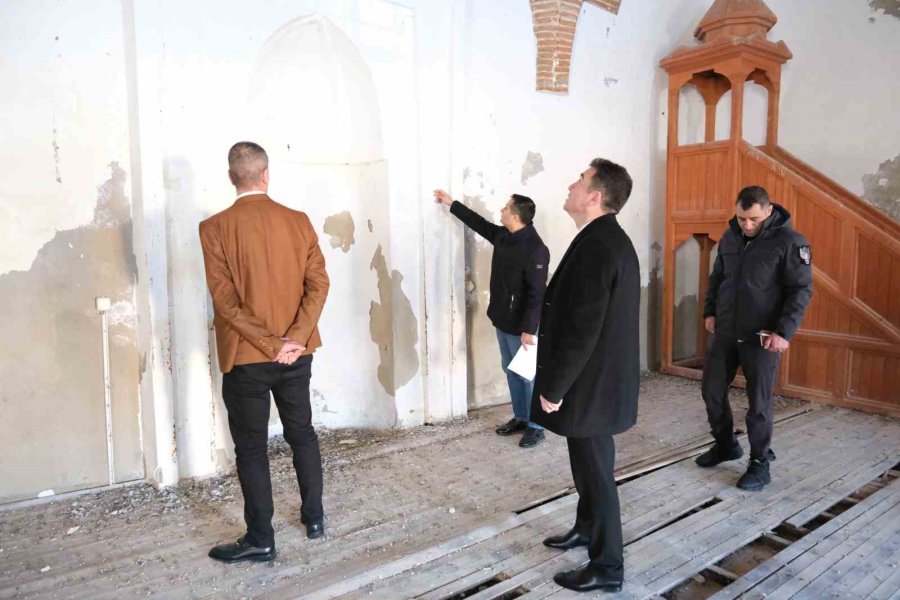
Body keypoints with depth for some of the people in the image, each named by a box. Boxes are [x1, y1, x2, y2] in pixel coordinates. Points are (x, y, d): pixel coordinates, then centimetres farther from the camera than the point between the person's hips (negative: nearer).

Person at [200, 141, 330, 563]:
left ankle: (260, 540, 18)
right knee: (302, 434, 18)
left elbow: (226, 299, -15)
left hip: (246, 357, -3)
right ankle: (314, 518, 30)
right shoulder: (299, 221, -1)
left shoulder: (216, 228, -10)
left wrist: (271, 345, -12)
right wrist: (292, 340, -10)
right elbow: (319, 284, -6)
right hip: (297, 353, 4)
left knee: (251, 447, 8)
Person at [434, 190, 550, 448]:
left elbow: (536, 294, -24)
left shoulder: (535, 249, -23)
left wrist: (529, 329, -25)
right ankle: (520, 417, 33)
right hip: (502, 320, 9)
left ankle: (535, 427, 19)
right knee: (511, 371, 18)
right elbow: (479, 223, 21)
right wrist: (451, 203, 26)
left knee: (527, 375, 4)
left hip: (521, 325, -9)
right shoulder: (503, 236, 3)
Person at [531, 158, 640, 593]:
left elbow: (582, 330, -26)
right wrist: (558, 383, 20)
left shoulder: (597, 245, -23)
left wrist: (553, 387, -17)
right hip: (597, 379, 10)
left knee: (595, 470, 4)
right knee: (587, 463, 24)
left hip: (590, 385, -10)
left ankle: (607, 567, 21)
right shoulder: (608, 239, 9)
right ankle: (586, 528, 44)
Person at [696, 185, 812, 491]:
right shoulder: (730, 237, 6)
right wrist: (710, 311, 8)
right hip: (725, 333, 6)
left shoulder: (790, 242, -12)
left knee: (759, 402, 1)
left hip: (762, 337, -5)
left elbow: (801, 290, -12)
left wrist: (784, 332, -19)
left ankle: (760, 464, 18)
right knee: (712, 389, 10)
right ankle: (726, 445, 32)